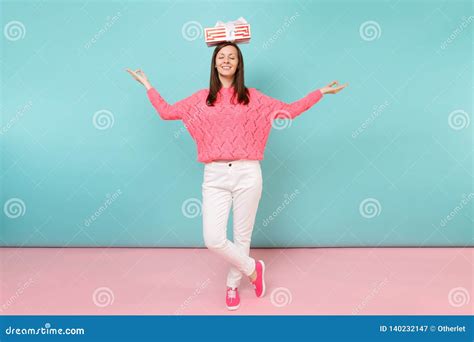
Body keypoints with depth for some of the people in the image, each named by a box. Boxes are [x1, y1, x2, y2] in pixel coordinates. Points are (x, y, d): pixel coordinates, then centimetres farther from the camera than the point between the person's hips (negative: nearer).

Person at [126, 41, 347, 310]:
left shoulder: (252, 97, 8)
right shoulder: (201, 98, 10)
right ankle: (253, 268, 20)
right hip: (215, 176, 1)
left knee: (242, 236, 9)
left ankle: (233, 285, 35)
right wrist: (147, 85, 21)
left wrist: (321, 92, 12)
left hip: (247, 174, 0)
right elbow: (166, 112, 16)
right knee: (213, 239, -9)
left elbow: (289, 111, 13)